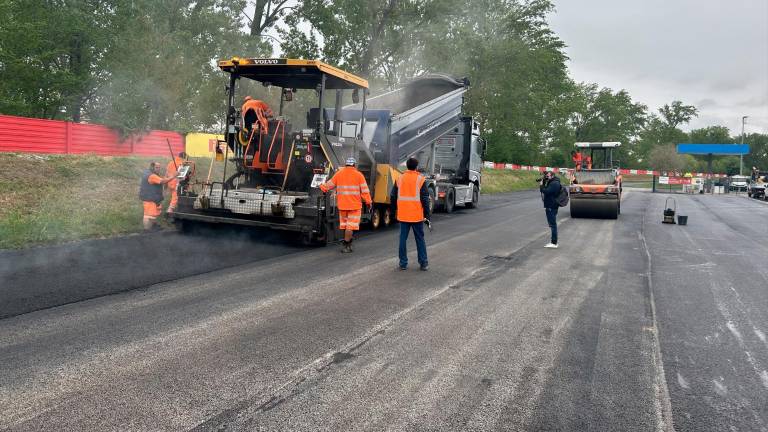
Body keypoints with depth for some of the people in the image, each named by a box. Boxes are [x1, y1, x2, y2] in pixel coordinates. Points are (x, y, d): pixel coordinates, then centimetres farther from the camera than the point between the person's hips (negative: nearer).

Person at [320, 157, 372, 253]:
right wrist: (368, 202, 3)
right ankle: (345, 245, -3)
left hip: (342, 204, 4)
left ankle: (348, 241, 29)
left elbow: (329, 184, 11)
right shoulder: (358, 175, -4)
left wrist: (321, 187, 29)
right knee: (351, 225, -1)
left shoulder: (339, 173, 5)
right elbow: (365, 190, -5)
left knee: (344, 224, 18)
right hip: (354, 205, -4)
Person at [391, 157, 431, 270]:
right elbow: (425, 199, -7)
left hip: (403, 215, 2)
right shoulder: (421, 179, -5)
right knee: (420, 239, 8)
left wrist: (396, 209, 20)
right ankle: (423, 263, 11)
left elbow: (392, 197, 6)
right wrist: (427, 215, -2)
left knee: (403, 239, 8)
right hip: (417, 215, -2)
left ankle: (403, 263, 10)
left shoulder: (400, 179, 4)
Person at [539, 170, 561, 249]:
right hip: (550, 206, 11)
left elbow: (546, 191, -24)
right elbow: (546, 191, 15)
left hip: (552, 207, -11)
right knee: (552, 224, 15)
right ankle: (552, 241, 22)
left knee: (552, 224, -9)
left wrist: (541, 185, -11)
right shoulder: (551, 183, 18)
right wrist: (543, 184, 2)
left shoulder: (554, 183, -15)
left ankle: (554, 243, -8)